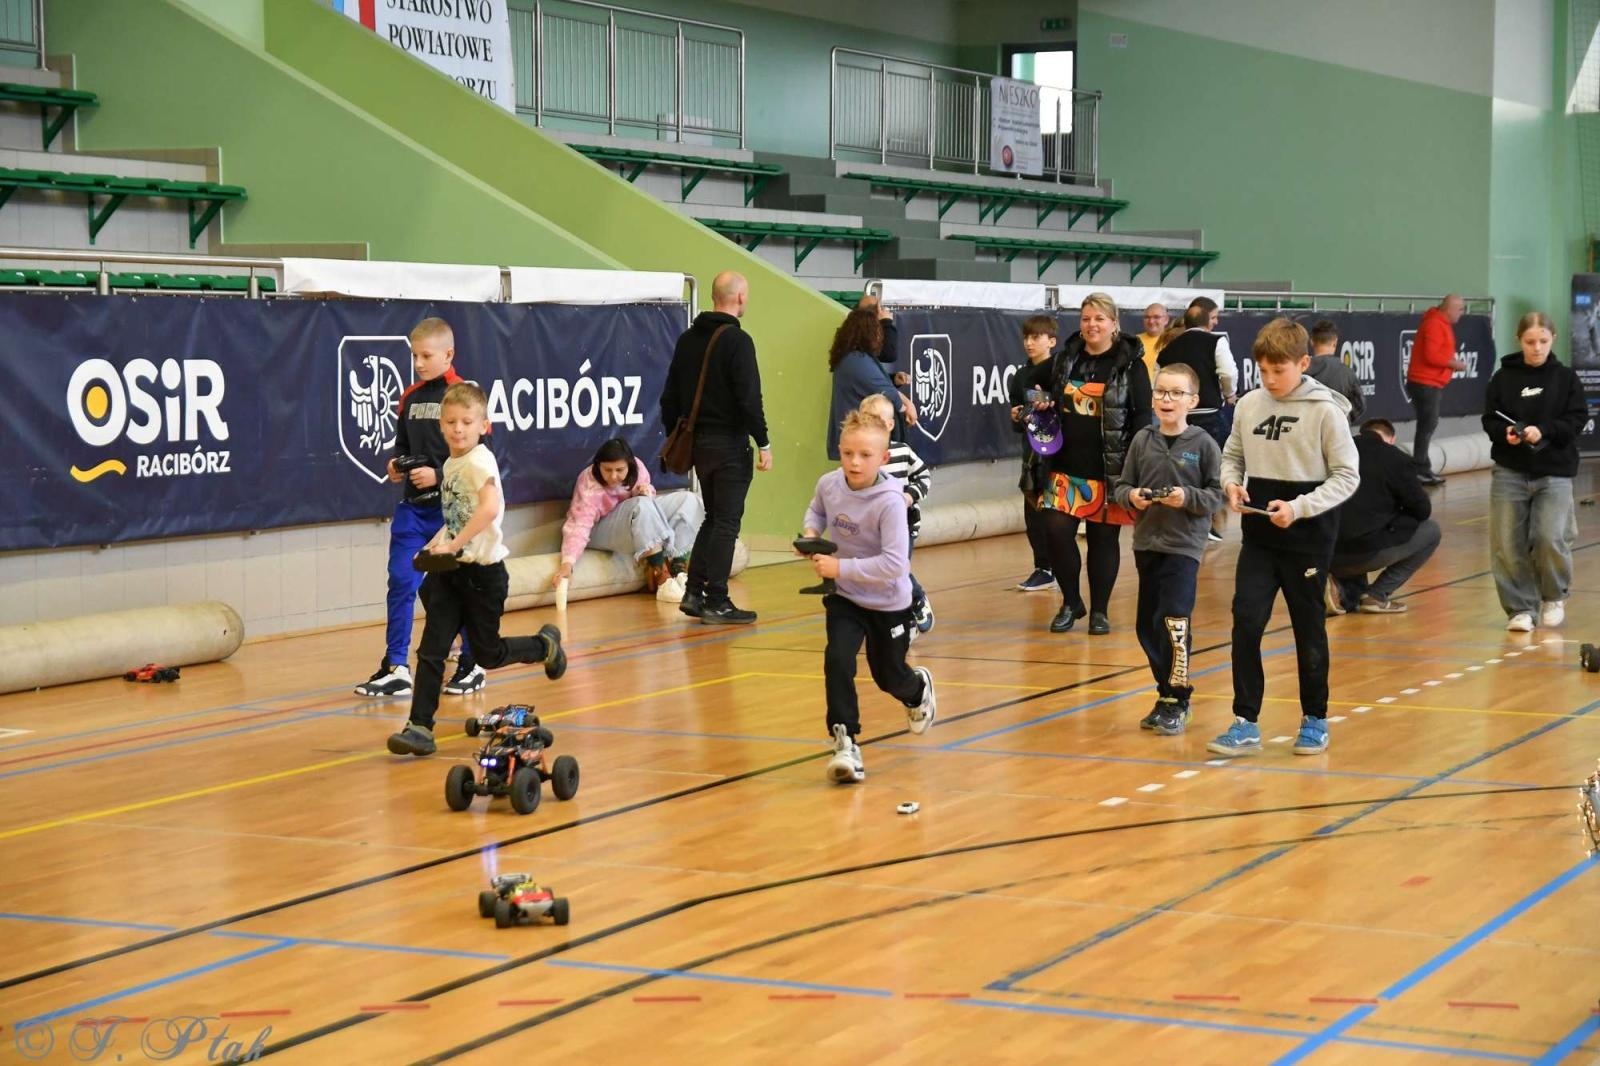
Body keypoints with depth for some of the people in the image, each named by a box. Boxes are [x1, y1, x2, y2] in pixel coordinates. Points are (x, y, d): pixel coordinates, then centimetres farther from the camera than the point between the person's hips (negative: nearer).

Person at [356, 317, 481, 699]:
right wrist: (398, 464, -1)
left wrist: (438, 474, -19)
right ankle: (395, 667, 5)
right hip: (413, 506, 5)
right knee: (401, 582, 1)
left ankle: (472, 665, 19)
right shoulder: (410, 398, 9)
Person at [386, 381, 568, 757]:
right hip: (451, 571, 7)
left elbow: (490, 508, -34)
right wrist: (439, 542, 8)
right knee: (431, 650, -5)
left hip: (482, 571, -7)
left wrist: (454, 544, -34)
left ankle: (545, 645, 35)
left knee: (488, 654, 9)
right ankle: (420, 727, -5)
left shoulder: (479, 461, -17)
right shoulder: (450, 464, 9)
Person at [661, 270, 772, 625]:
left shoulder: (688, 339, 10)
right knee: (726, 522, -2)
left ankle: (694, 592, 14)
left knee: (713, 517, 18)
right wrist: (763, 443, -13)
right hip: (729, 442, -7)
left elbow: (670, 396, 14)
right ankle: (716, 602, -2)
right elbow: (749, 398, -18)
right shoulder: (737, 340, -13)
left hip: (697, 441, 7)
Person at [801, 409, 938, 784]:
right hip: (845, 598, 3)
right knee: (837, 660, -20)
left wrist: (841, 567, -34)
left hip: (888, 602, -3)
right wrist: (811, 532, -9)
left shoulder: (889, 502, -29)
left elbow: (895, 563, -34)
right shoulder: (829, 484, -13)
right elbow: (817, 510, 13)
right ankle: (845, 742, -11)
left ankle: (919, 689, 53)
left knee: (888, 675, 16)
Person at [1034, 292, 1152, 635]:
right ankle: (1070, 602, 15)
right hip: (1066, 467, 3)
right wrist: (1040, 405, -2)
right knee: (1056, 532, -5)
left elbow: (1142, 417, -6)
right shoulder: (1064, 359, 8)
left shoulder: (1130, 365, -4)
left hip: (1110, 470, -3)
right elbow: (1039, 393, 23)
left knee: (1104, 539, 4)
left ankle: (1099, 611, 18)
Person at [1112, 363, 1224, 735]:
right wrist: (1131, 496, -12)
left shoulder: (1203, 444, -4)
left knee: (1174, 622, -12)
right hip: (1146, 543, 5)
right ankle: (1168, 693, 24)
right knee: (1147, 625, 9)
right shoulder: (1142, 440, 6)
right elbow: (1122, 485, 10)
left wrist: (1187, 497, -20)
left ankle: (1176, 702, -3)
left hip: (1184, 546, -5)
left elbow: (1216, 494, -3)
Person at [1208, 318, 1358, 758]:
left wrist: (1299, 508, -20)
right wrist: (1231, 483, -8)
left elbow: (1347, 475, -9)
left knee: (1309, 629, 9)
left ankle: (1315, 720, 25)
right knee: (1246, 622, -7)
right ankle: (1245, 723, -1)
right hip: (1259, 537, 3)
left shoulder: (1325, 410, -10)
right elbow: (1232, 456, 14)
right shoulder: (1249, 404, 1)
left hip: (1308, 538, -3)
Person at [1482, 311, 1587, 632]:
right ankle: (1521, 608, 12)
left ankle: (1554, 596, 15)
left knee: (1550, 538, -14)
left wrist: (1544, 431, -17)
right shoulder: (1504, 377, 4)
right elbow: (1490, 420, 5)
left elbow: (1577, 419, -2)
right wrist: (1506, 434, -15)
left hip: (1554, 472, -1)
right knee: (1507, 543, -4)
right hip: (1509, 472, 2)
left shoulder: (1565, 377, 2)